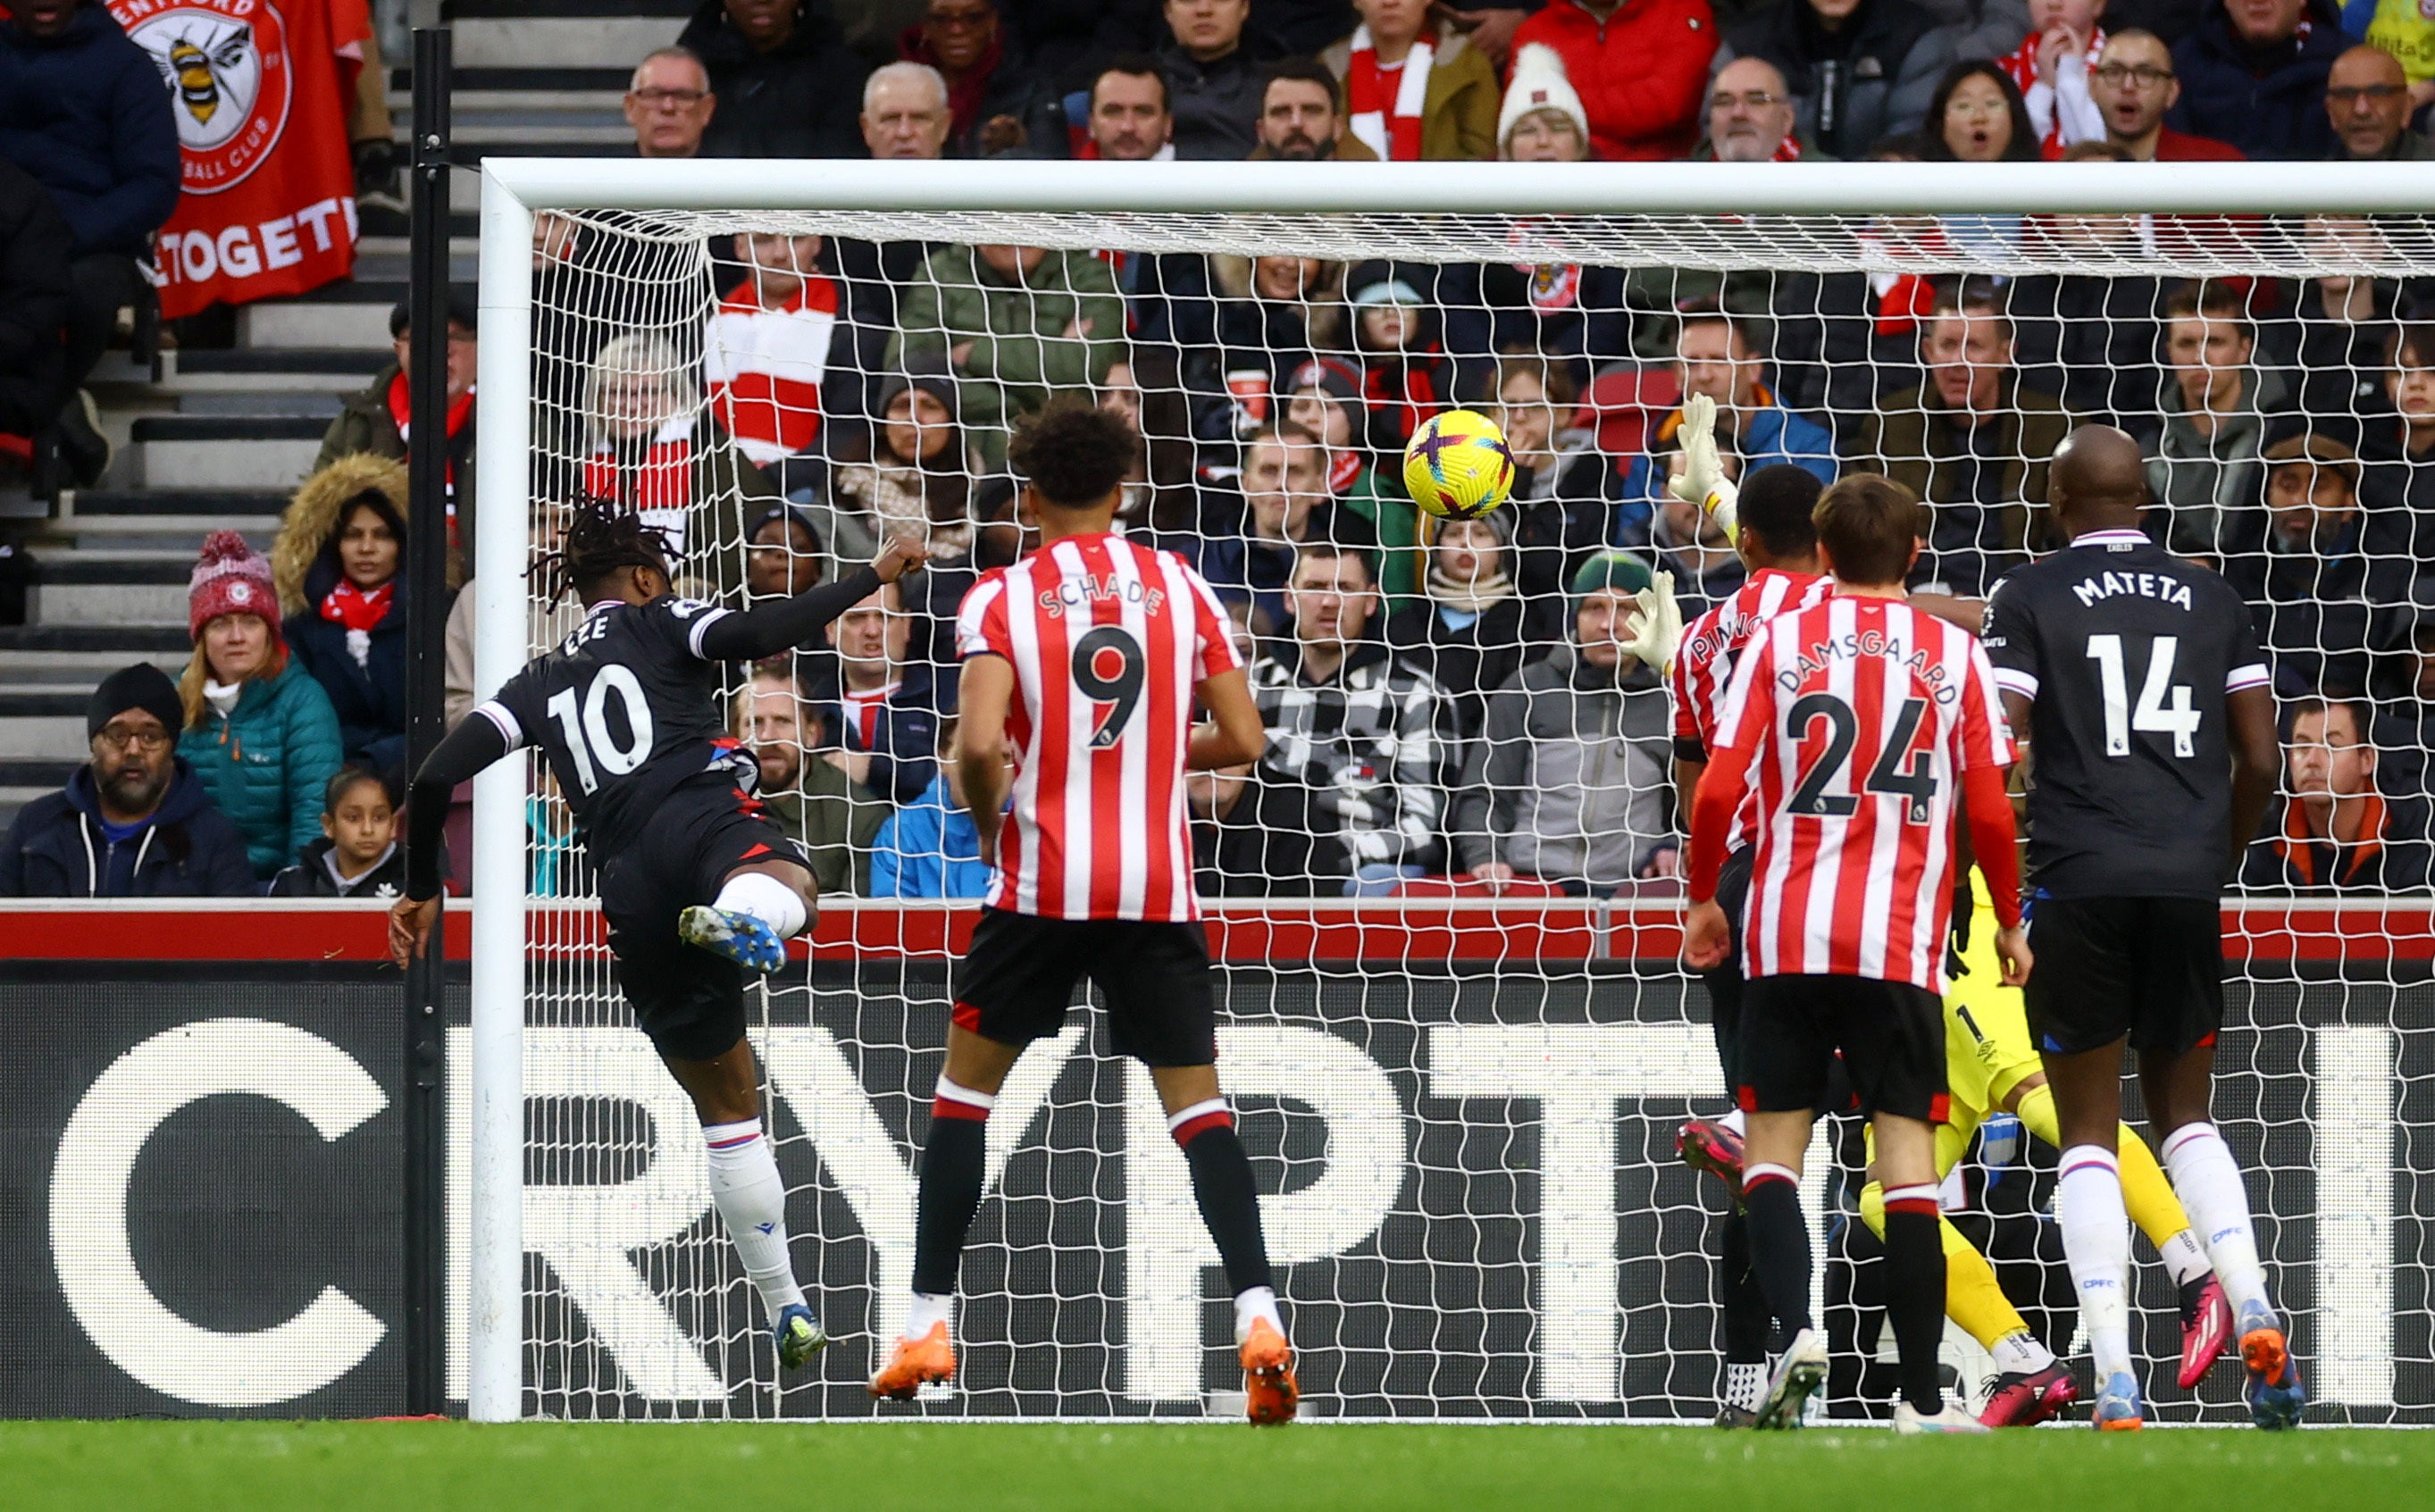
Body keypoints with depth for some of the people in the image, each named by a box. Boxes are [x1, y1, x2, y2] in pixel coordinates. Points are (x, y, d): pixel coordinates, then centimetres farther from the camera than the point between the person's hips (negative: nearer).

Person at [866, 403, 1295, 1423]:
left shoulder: (1000, 597, -3)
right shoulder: (1180, 586, 4)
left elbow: (983, 743, -16)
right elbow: (1242, 738, 4)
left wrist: (988, 822, 4)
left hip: (1039, 885, -1)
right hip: (1158, 889, 1)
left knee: (964, 1090, 14)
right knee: (1197, 1104, 5)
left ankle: (928, 1327, 11)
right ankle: (1258, 1314, -14)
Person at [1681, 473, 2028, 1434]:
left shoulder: (1778, 641, 5)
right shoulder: (1956, 654, 6)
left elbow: (1718, 790, -2)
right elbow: (1991, 813, 4)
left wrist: (1703, 899, 13)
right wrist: (2011, 923, 19)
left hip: (1787, 938, 0)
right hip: (1903, 941, 0)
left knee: (1771, 1148, 7)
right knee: (1907, 1158, 2)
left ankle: (1795, 1330, -19)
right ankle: (1921, 1399, -1)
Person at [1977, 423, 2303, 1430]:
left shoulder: (2030, 598, 1)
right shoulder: (2210, 599, 11)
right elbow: (2259, 761, 10)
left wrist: (1976, 878, 5)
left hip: (2078, 882, -3)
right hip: (2187, 883, 3)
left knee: (2089, 1133, 3)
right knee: (2184, 1113, 17)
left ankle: (2115, 1381, -7)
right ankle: (2253, 1307, -7)